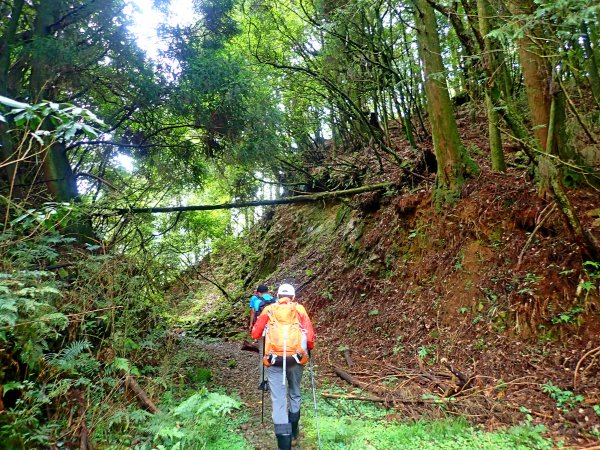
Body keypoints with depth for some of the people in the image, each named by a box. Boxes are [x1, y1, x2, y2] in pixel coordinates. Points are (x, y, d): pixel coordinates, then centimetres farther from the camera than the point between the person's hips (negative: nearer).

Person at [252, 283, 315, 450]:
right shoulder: (299, 309, 7)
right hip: (295, 357, 1)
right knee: (294, 394, 24)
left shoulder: (269, 309, 9)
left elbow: (255, 333, 7)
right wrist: (309, 349, 21)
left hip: (274, 359, -1)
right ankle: (293, 431, 38)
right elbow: (310, 336, 1)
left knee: (278, 399, 3)